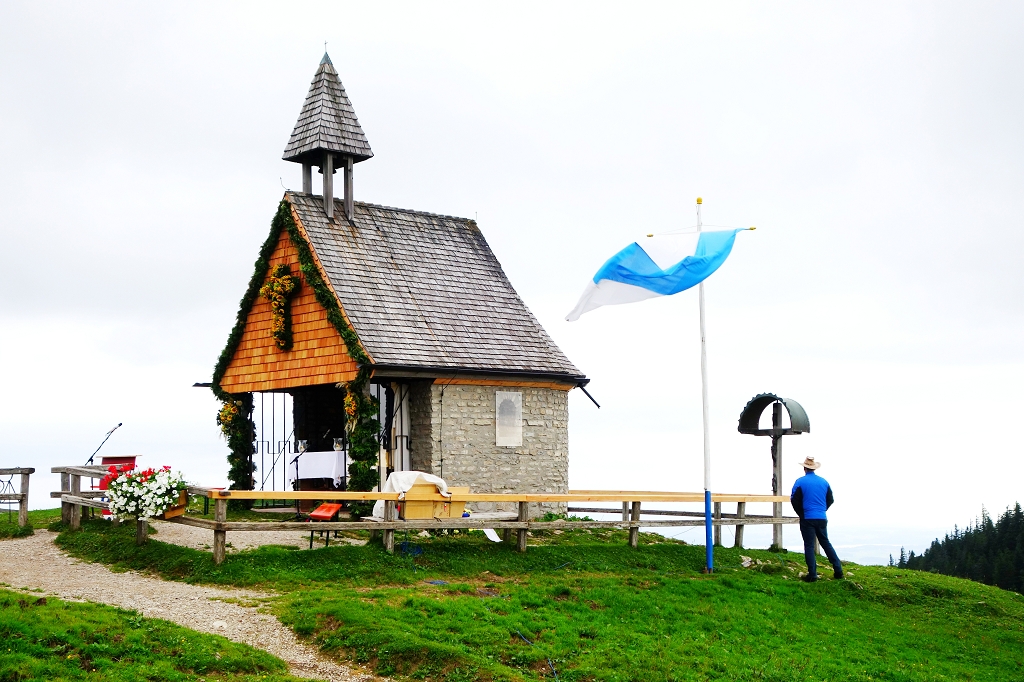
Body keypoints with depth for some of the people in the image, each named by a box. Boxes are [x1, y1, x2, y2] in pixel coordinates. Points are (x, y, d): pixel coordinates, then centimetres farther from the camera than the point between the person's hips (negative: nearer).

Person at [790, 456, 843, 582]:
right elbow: (830, 500, 10)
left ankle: (812, 574, -4)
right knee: (826, 543, 16)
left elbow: (794, 500, -8)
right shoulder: (824, 481, 6)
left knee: (809, 546, 1)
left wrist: (802, 514, 7)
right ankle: (838, 571, 12)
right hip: (822, 518, 4)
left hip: (807, 519, -4)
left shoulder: (800, 482, -7)